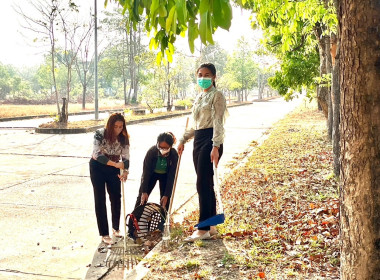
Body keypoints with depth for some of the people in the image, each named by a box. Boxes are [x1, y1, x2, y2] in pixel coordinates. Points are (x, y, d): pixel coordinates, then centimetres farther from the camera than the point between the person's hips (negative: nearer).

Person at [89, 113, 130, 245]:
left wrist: (125, 171, -31)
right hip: (97, 167, -3)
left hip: (114, 168, 4)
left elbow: (126, 157, -11)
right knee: (100, 199, -2)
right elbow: (97, 154, -31)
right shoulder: (100, 134, -23)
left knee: (116, 197, 8)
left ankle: (116, 228, 28)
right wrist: (115, 164, -40)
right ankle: (104, 234, 4)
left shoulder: (124, 138, -12)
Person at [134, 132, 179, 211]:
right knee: (142, 197, -1)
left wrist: (167, 195, -24)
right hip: (151, 174, 0)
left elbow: (171, 176, -24)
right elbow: (146, 172, -25)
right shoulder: (151, 151, -33)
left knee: (165, 200, -4)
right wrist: (144, 192, -26)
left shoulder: (174, 155, -32)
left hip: (165, 175, 0)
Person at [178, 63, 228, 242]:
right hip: (198, 140, 8)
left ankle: (203, 229, -6)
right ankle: (211, 226, 18)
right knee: (205, 185, 10)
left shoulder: (217, 95, -5)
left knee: (203, 184, -10)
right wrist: (183, 140, 17)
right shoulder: (199, 97, 19)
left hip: (210, 140, -8)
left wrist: (216, 146, -23)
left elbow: (218, 122, -14)